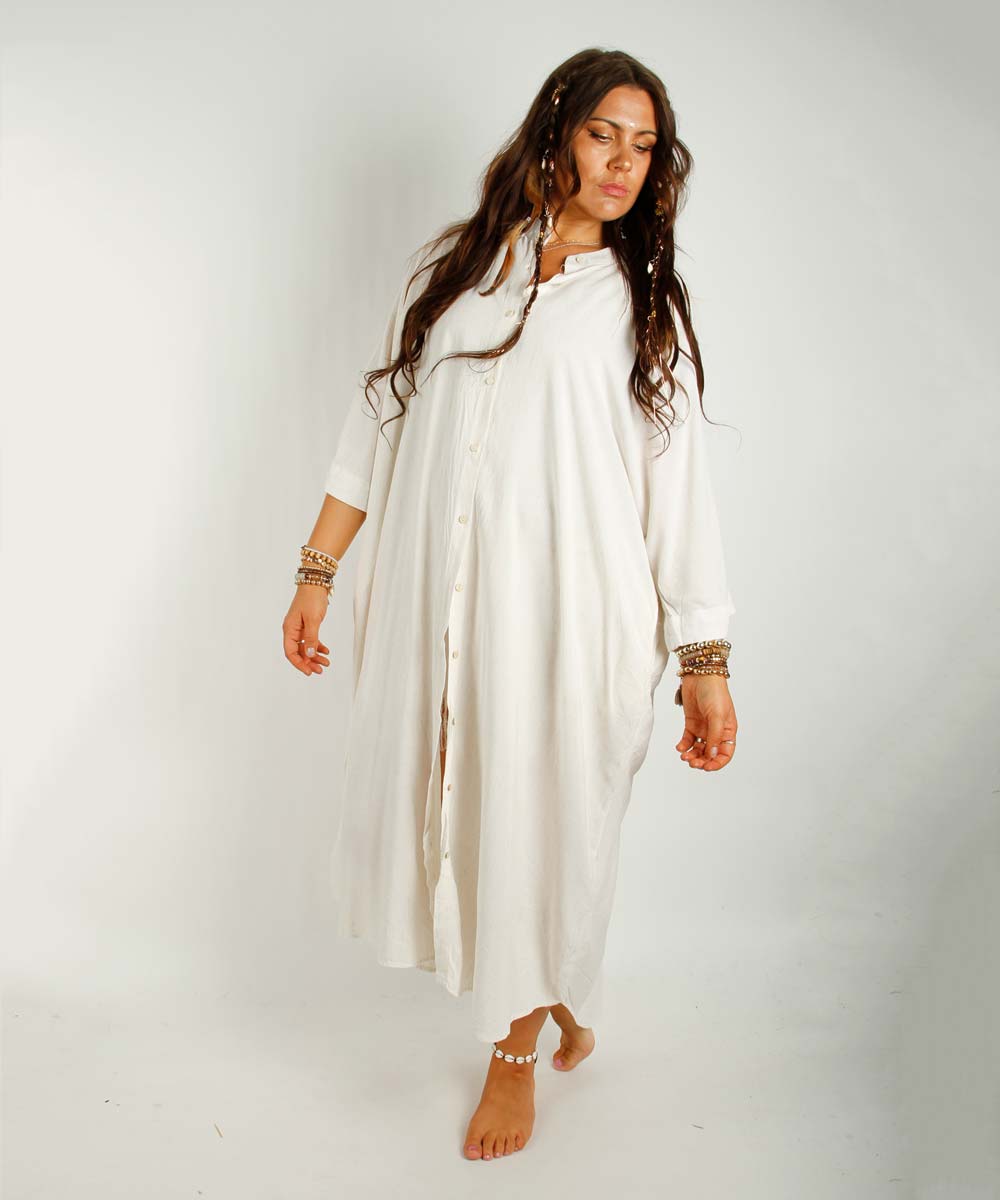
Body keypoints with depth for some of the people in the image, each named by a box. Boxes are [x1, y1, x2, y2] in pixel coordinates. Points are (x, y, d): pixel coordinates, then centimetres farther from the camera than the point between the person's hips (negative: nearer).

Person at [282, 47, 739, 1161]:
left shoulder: (643, 300, 7)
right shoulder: (451, 264, 12)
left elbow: (680, 482, 1)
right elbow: (378, 421, 12)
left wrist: (705, 661, -4)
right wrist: (315, 573, 7)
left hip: (568, 612, -2)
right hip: (433, 603, 3)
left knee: (541, 824, 4)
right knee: (423, 808, 6)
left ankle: (517, 1048, 32)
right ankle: (556, 994, 34)